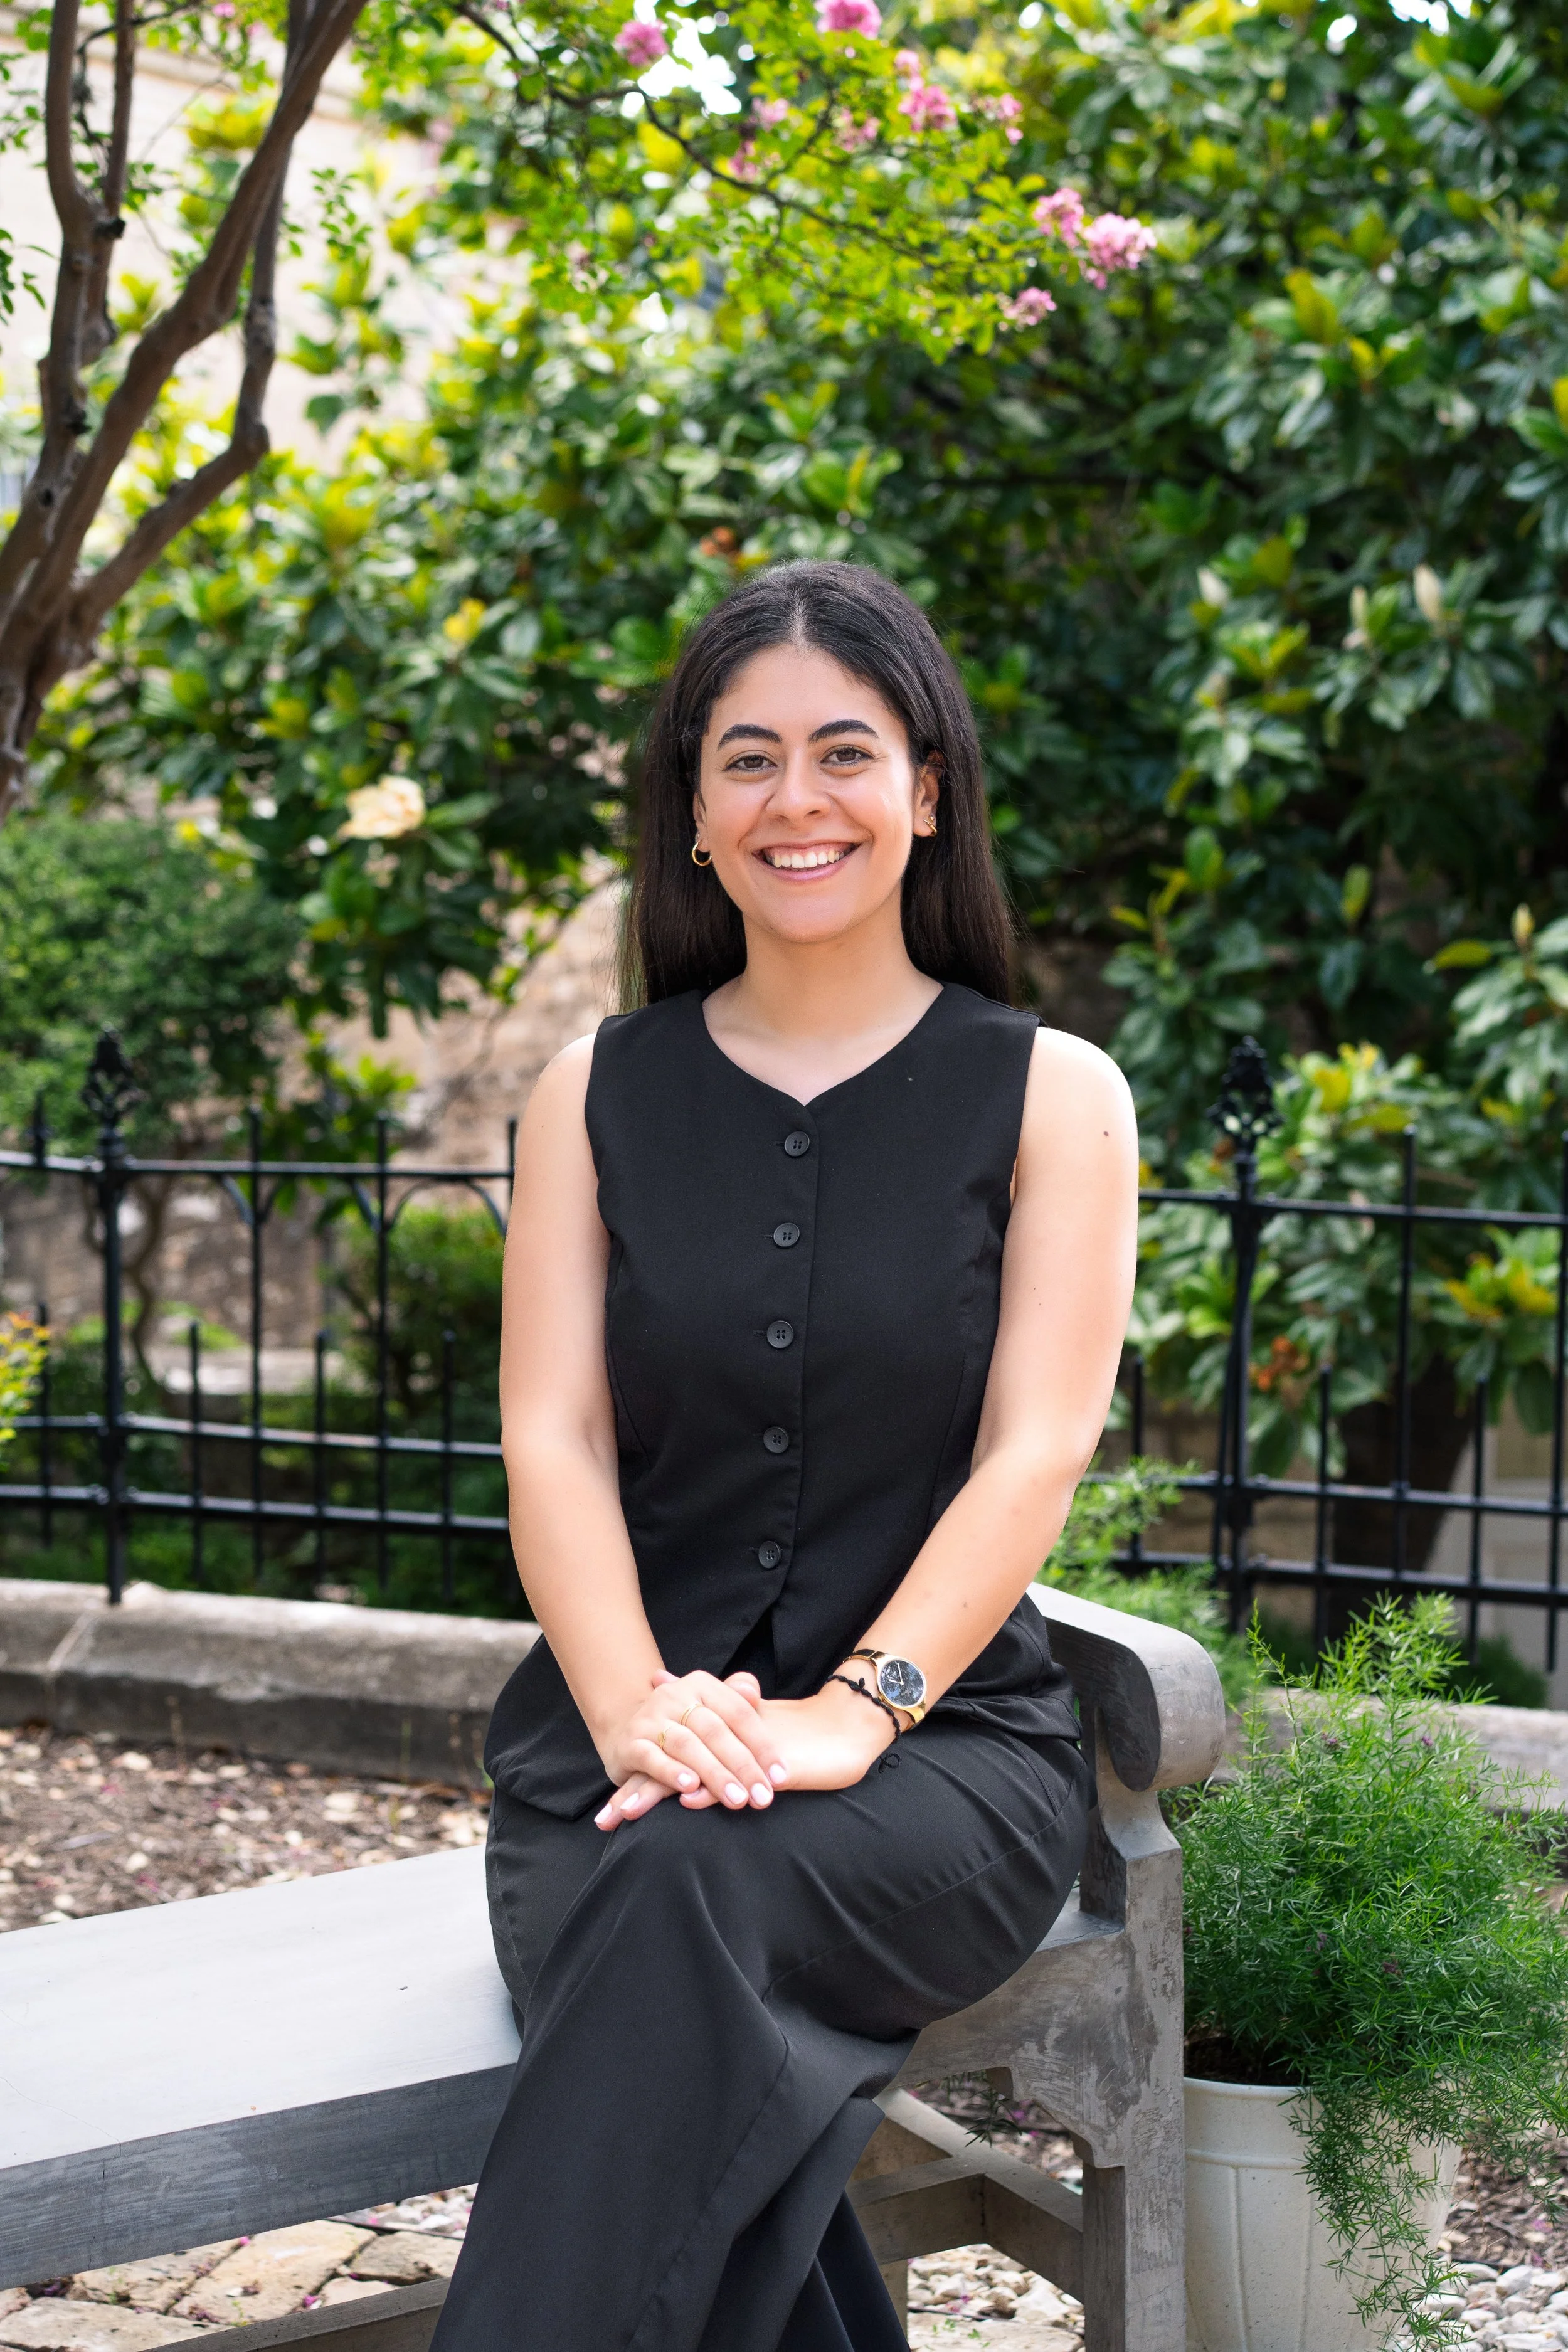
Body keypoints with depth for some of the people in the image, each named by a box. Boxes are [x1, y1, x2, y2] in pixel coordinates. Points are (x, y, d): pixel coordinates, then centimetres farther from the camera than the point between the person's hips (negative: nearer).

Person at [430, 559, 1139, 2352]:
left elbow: (1034, 1454, -4)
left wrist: (849, 1712, -20)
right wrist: (638, 1712, -17)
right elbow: (554, 1441, 3)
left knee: (695, 1883, -35)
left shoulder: (1048, 1096, 7)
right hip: (622, 1745, 2)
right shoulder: (597, 1095, 12)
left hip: (943, 1747, -1)